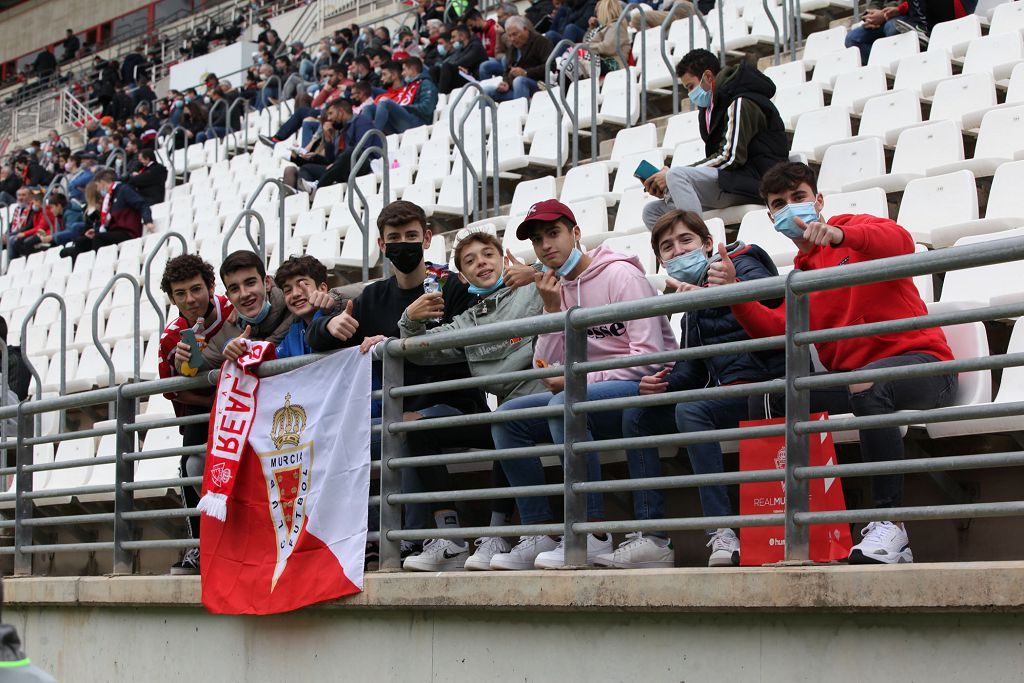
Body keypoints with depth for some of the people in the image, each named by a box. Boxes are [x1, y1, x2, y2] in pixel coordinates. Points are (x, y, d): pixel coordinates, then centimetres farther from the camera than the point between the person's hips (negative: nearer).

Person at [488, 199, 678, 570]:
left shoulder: (621, 275, -8)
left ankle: (594, 535, -31)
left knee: (564, 404, -34)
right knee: (506, 417, -6)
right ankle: (541, 536, -9)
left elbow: (648, 356, -17)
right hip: (589, 391, 8)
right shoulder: (557, 290, 12)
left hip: (642, 387, -8)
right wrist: (551, 309, -7)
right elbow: (547, 371, 4)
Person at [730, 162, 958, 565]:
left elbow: (900, 242, -22)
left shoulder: (855, 230, 3)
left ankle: (890, 525, -36)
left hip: (920, 363, -6)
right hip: (851, 377, 7)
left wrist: (838, 235, -40)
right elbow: (778, 329, 3)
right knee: (765, 398, -12)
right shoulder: (799, 273, 21)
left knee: (866, 383, -39)